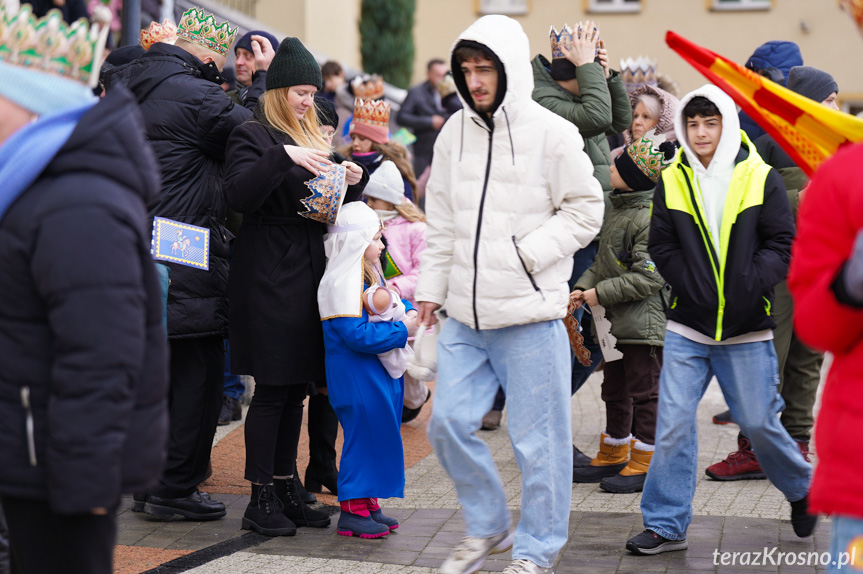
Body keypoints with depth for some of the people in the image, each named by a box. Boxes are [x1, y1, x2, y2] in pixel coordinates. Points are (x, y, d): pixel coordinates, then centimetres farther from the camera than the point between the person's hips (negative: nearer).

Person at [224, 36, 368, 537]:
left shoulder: (315, 138, 19)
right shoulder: (253, 135, -3)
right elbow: (240, 195, -19)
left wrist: (353, 182, 2)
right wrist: (285, 156, -28)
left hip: (310, 274, 7)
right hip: (270, 277, -7)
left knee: (297, 387, 10)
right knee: (272, 390, -5)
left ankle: (287, 489, 17)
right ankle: (261, 499, 2)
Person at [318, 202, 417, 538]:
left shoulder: (370, 276, 12)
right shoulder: (341, 284, -20)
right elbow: (357, 334, -27)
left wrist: (408, 311, 6)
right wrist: (402, 330, -20)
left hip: (379, 372, 10)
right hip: (356, 380, -10)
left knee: (379, 435, 14)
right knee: (363, 437, -6)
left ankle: (368, 503, 24)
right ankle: (353, 511, 2)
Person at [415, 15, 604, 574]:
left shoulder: (552, 133, -8)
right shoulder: (455, 133, 8)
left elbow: (585, 210, -5)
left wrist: (526, 253, -14)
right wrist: (431, 286, 15)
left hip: (530, 314, -5)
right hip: (465, 316, 5)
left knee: (537, 438, 2)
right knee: (449, 423, 8)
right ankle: (488, 525, 29)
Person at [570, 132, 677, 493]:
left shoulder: (650, 218, -18)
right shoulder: (616, 210, 12)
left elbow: (648, 277, -22)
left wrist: (600, 294, -19)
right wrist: (583, 288, 3)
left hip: (643, 324, -10)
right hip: (615, 324, 10)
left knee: (643, 391, -1)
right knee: (615, 390, 17)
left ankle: (644, 464, 6)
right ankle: (612, 456, 28)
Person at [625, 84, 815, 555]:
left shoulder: (761, 179, -2)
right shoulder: (672, 182, 3)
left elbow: (781, 246, -3)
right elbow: (661, 248, 4)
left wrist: (746, 289, -16)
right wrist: (693, 288, -8)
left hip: (746, 330, -1)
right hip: (687, 328, 2)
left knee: (758, 422, 6)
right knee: (673, 423, -3)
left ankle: (801, 489, 34)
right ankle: (666, 525, 6)